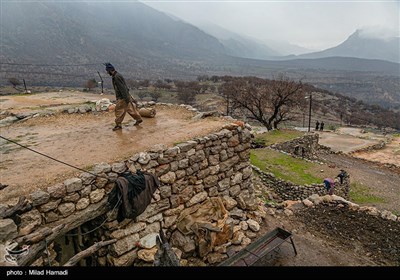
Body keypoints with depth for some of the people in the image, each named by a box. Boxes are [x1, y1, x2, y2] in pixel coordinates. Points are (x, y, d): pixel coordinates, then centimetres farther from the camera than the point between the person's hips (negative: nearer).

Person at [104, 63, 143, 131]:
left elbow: (122, 88, -24)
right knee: (130, 109, 16)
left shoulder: (117, 77, -20)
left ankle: (118, 125, 7)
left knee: (119, 110, -2)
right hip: (120, 97, 10)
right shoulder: (115, 76, 13)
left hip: (123, 97, -10)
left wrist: (126, 99, -25)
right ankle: (138, 119, 26)